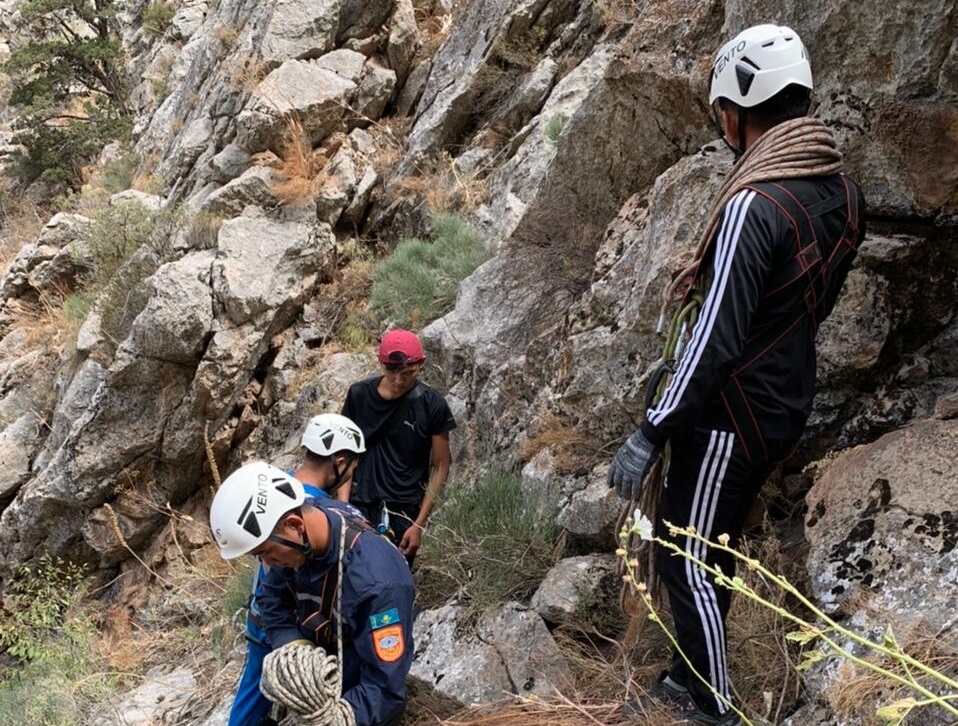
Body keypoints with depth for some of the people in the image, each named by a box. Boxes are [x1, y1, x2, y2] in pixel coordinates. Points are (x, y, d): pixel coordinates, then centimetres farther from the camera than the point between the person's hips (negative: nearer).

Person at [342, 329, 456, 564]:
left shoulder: (432, 405, -7)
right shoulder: (359, 394, -1)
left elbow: (440, 466, -3)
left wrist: (419, 524, -8)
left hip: (404, 512, -1)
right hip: (359, 506, 2)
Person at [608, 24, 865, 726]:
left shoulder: (754, 205, -25)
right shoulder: (845, 192, 3)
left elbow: (716, 339, -26)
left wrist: (649, 434, -21)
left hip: (734, 412, -9)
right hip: (788, 404, 9)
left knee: (688, 557, 5)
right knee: (715, 545, 21)